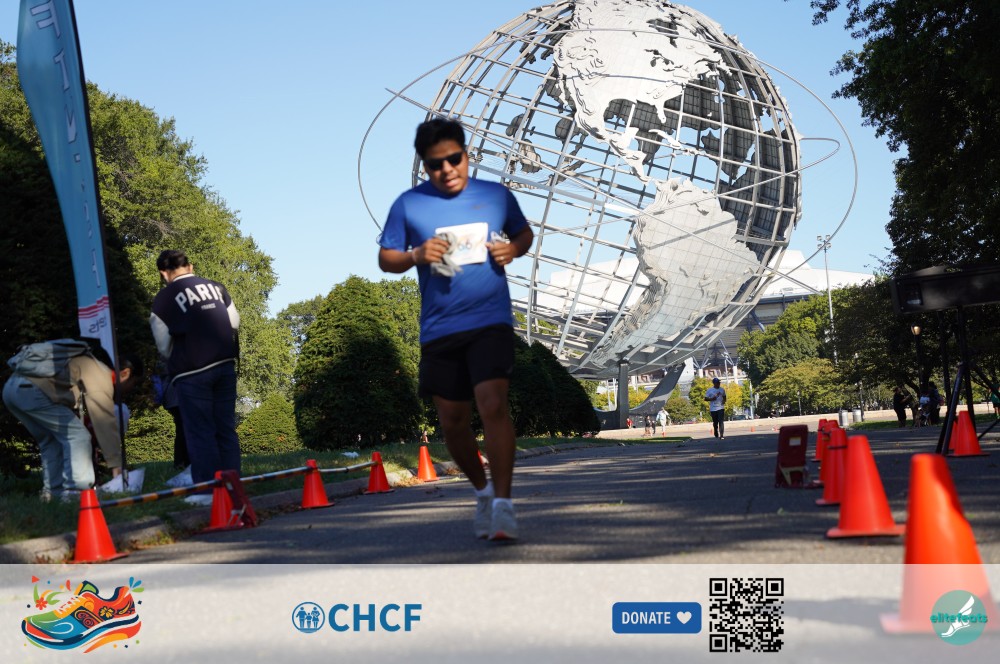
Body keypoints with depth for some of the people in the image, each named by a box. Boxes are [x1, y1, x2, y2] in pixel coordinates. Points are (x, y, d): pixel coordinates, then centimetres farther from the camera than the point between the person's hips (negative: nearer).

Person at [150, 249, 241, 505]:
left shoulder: (163, 299, -4)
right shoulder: (216, 287, 7)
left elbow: (164, 345, 0)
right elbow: (235, 323, 11)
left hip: (191, 372, -4)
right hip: (225, 365, 4)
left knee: (200, 431, 2)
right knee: (226, 428, 10)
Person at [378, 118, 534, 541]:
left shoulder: (497, 196, 5)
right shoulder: (408, 205, 2)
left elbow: (524, 233, 20)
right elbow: (385, 259, 8)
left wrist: (513, 249, -2)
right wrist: (416, 255, -13)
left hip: (490, 320, -2)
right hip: (439, 329, 2)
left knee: (493, 405, -20)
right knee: (453, 421, 9)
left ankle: (503, 506, -16)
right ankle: (482, 490, 33)